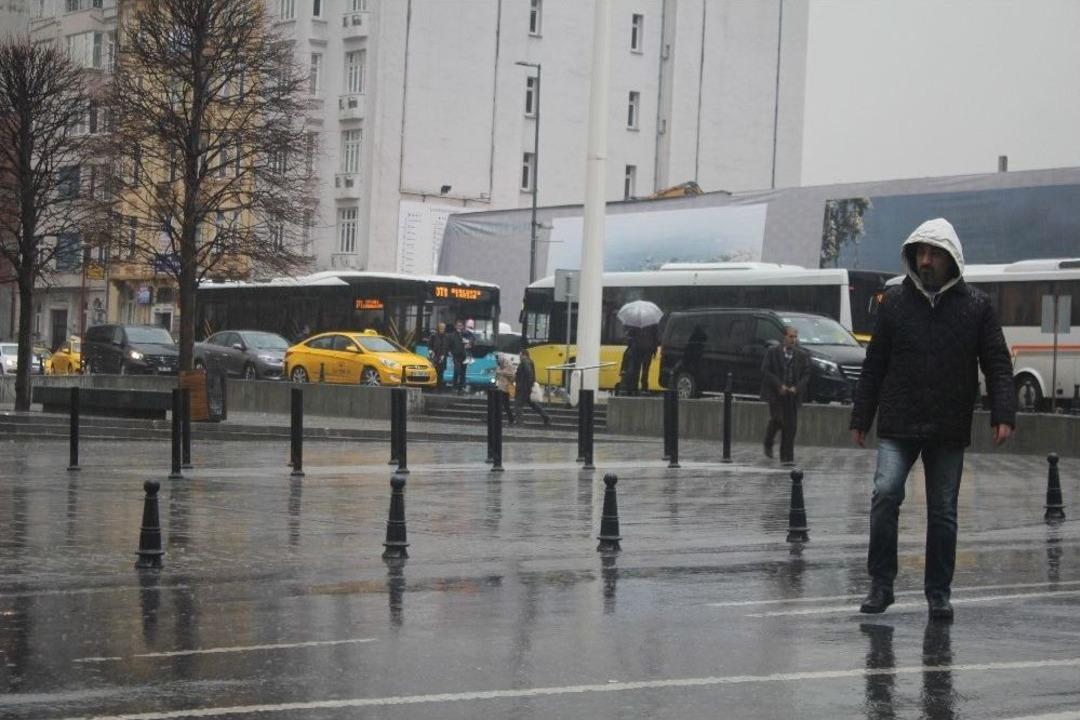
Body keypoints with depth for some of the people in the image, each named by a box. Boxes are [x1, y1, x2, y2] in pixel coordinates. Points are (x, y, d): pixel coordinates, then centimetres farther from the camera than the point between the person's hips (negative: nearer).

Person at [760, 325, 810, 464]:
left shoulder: (802, 355, 8)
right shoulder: (772, 352, 1)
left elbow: (806, 375, 8)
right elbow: (765, 371, -4)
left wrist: (796, 387, -9)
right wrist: (779, 385, -13)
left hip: (793, 395, 3)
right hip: (775, 393, -3)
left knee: (791, 426, -2)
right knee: (778, 419, -14)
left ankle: (787, 457, 3)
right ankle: (768, 444, 14)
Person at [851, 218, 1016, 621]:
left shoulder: (976, 306, 3)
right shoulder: (895, 303, 5)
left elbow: (997, 364, 2)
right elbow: (874, 366, 9)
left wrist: (1003, 415, -10)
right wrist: (860, 418, 7)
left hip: (950, 432, 0)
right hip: (898, 427, 0)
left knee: (943, 512, 6)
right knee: (885, 494, -16)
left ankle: (938, 594, 17)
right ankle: (881, 585, -5)